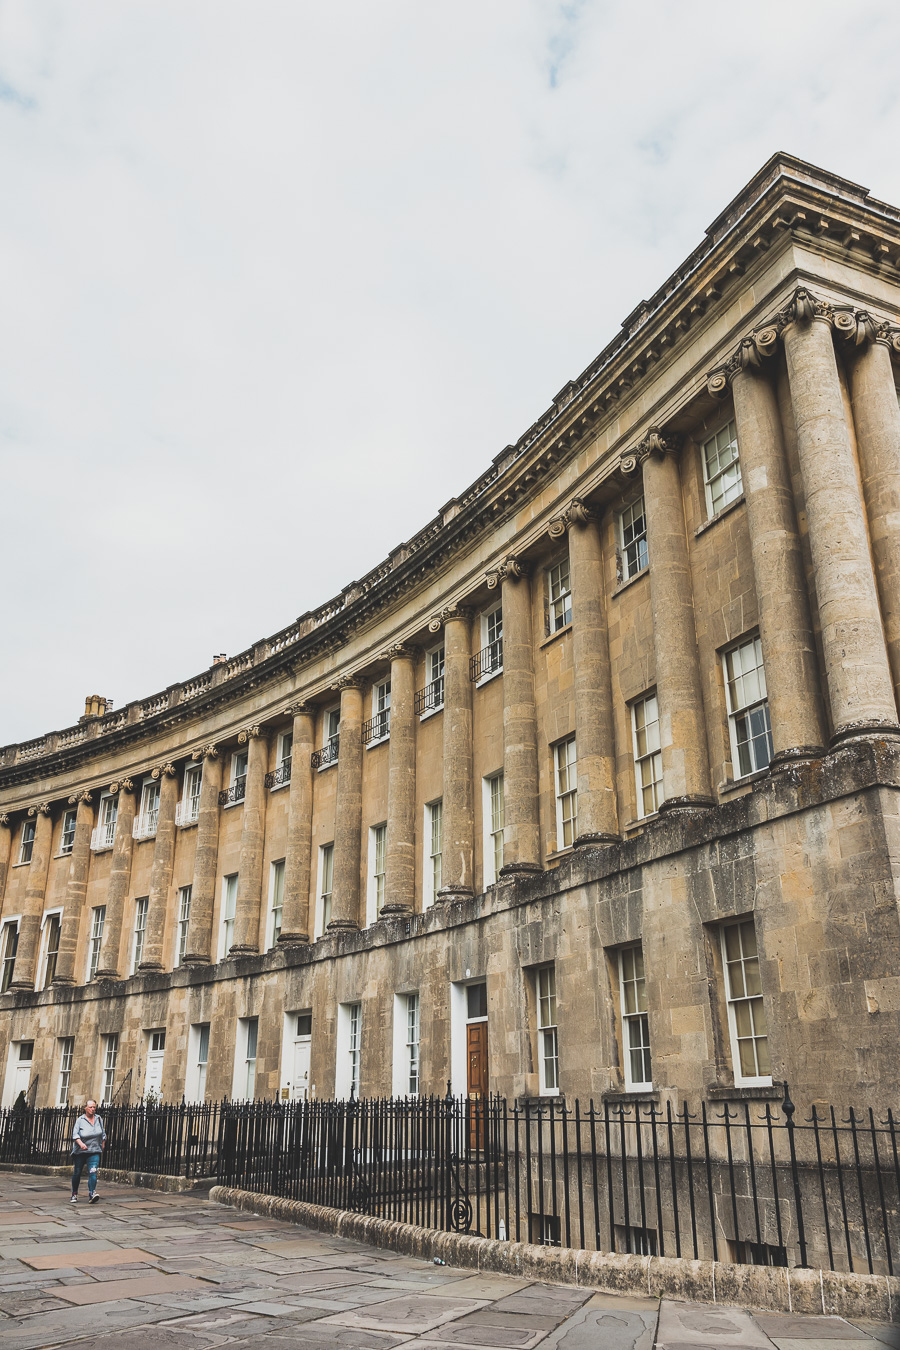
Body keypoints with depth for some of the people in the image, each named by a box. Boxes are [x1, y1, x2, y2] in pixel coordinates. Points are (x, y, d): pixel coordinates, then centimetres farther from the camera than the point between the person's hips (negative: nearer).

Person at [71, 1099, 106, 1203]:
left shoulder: (99, 1119, 9)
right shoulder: (80, 1120, -3)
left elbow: (103, 1134, 18)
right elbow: (75, 1134, -13)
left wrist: (103, 1145, 17)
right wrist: (81, 1143, -29)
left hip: (94, 1151, 1)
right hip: (80, 1151, -1)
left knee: (93, 1172, -15)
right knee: (77, 1173, 8)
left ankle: (92, 1194, -21)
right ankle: (74, 1194, 27)